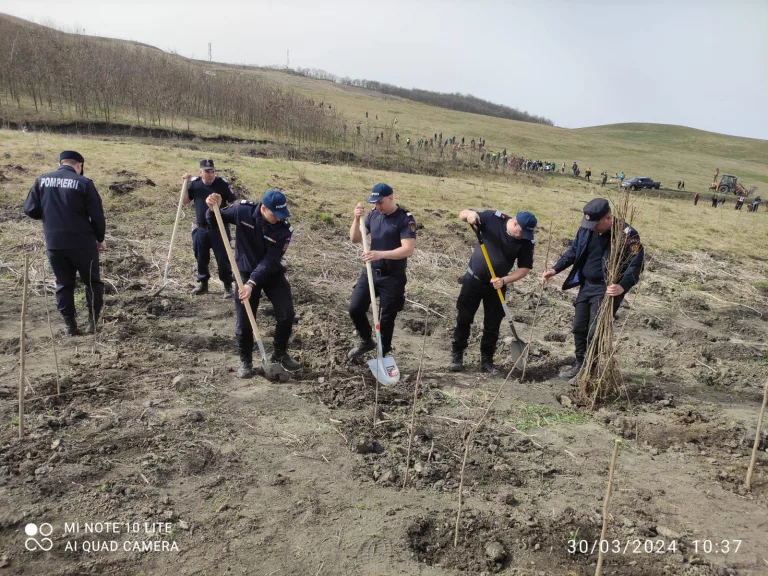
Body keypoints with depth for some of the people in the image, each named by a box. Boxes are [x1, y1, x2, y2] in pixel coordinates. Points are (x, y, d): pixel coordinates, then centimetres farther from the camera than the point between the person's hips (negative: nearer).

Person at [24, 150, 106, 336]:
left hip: (54, 243, 4)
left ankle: (70, 325, 16)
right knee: (92, 281, 12)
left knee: (64, 284, 14)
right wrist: (100, 238, 7)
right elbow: (97, 215, -7)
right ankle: (93, 322, 13)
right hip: (82, 242, -3)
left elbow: (30, 210, 4)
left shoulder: (42, 180, 3)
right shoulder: (84, 183, -8)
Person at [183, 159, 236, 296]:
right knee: (201, 258, 13)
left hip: (219, 228, -3)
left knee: (223, 257, 0)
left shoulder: (222, 183, -9)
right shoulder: (195, 183, 1)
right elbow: (185, 201, 7)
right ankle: (202, 283, 27)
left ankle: (228, 285, 12)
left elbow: (233, 202, -4)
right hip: (200, 229, 4)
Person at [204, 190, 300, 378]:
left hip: (273, 273, 1)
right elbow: (215, 223, -4)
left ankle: (280, 354, 21)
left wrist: (252, 283, -34)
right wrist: (213, 209, -26)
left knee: (286, 314, -3)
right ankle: (245, 361, 20)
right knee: (244, 320, -1)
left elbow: (270, 261, -25)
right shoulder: (242, 210, -20)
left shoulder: (284, 229, -22)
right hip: (246, 272, 0)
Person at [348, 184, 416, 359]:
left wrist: (381, 254, -35)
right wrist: (356, 219, -15)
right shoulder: (373, 214, 2)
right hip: (370, 272, 5)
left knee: (387, 318, 6)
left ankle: (383, 355, 24)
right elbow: (355, 240, 2)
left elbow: (408, 250, -24)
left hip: (392, 278, -5)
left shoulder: (405, 219, -15)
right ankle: (366, 341, 30)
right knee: (355, 308, 4)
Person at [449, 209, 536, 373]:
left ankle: (487, 360, 20)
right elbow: (462, 214, -9)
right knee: (463, 319, 5)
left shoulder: (526, 242, -13)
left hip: (496, 286, 1)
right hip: (473, 280, -1)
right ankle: (457, 356, 18)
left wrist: (504, 280, -21)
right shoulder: (492, 218, -16)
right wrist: (470, 213, -33)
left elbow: (524, 269, -8)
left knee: (492, 325, 5)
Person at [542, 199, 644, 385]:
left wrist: (623, 287, -38)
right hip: (586, 285, 7)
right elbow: (574, 251, 11)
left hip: (607, 289, -7)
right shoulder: (587, 229, -2)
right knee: (579, 327, 14)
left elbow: (636, 264, -22)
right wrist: (555, 269, 1)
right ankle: (580, 364, 31)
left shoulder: (627, 235, -21)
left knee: (595, 332, -4)